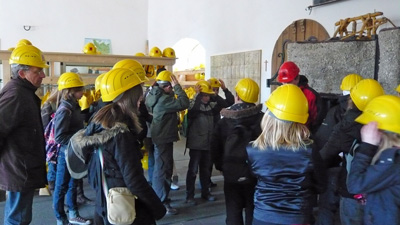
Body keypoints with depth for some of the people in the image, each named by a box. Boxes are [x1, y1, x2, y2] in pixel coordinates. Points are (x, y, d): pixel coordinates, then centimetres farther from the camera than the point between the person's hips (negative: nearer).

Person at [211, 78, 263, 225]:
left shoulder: (224, 121, -4)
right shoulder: (262, 119, -10)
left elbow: (215, 148, -2)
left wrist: (221, 167, 11)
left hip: (231, 175, 1)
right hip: (255, 175, -1)